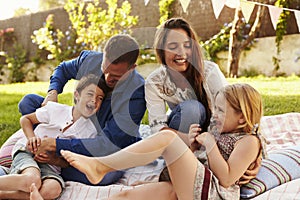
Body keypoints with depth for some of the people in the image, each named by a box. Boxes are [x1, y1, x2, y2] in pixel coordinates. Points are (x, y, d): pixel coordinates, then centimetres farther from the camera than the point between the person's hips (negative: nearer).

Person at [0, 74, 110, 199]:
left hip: (51, 165, 3)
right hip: (27, 151, -2)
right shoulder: (55, 109, -3)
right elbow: (25, 119, 10)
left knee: (53, 190, -34)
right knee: (32, 181, -38)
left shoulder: (90, 132, 1)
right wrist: (31, 137, -9)